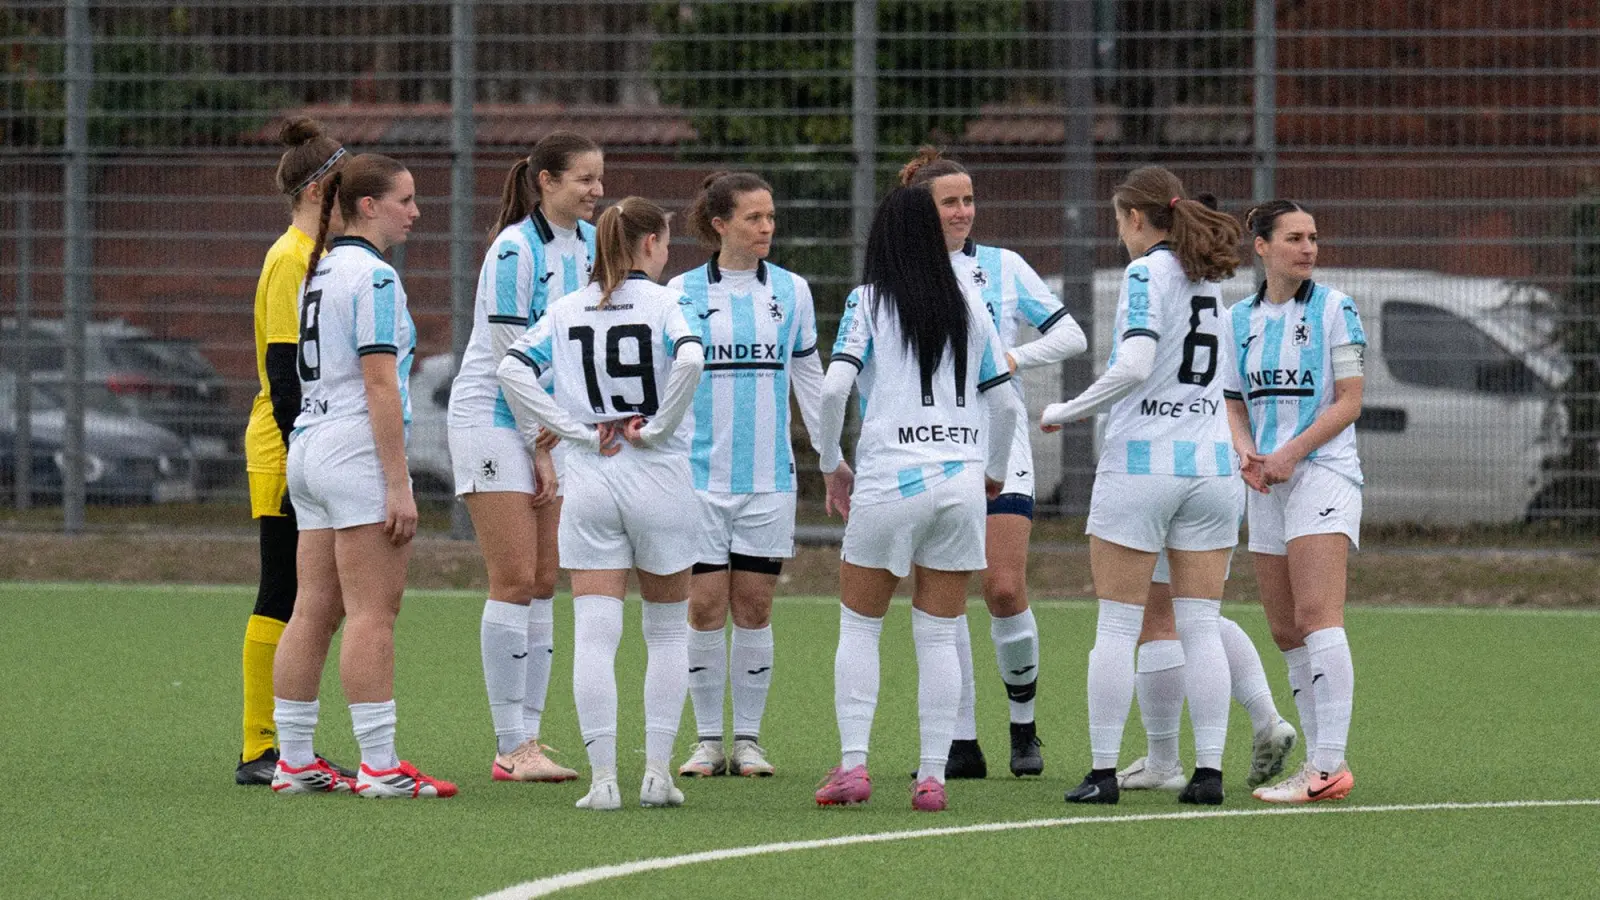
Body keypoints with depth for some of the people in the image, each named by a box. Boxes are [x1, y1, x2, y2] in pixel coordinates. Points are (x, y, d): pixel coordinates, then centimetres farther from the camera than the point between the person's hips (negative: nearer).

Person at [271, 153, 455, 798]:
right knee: (373, 613, -8)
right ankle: (379, 765, -9)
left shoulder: (319, 271, 15)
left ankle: (294, 759, 8)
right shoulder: (373, 277, -12)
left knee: (313, 611, 8)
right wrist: (399, 484, -16)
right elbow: (380, 386, -17)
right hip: (356, 452, -9)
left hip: (307, 448, 9)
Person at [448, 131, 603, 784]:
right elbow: (509, 357, -16)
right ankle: (511, 747, -10)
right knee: (514, 581, -10)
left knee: (542, 584, 4)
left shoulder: (589, 242, 6)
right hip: (494, 418, -7)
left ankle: (528, 737, 6)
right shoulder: (515, 250, -16)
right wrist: (542, 449, -13)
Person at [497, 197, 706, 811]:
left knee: (594, 635, 0)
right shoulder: (665, 302, -5)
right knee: (667, 633, 13)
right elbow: (690, 358, -24)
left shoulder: (566, 311, 6)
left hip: (588, 479, 2)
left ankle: (603, 778, -6)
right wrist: (658, 426, -11)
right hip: (658, 479, -2)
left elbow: (513, 370, -4)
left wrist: (576, 432, -3)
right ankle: (657, 771, 8)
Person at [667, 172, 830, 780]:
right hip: (701, 473, -1)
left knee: (754, 608, 1)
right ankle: (708, 740, 6)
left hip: (769, 475, 1)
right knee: (705, 607, -2)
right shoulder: (683, 293, 1)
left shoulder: (791, 291, 6)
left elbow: (809, 381, 14)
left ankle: (749, 740, 8)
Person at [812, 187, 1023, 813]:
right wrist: (993, 472, 28)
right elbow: (1005, 404, 12)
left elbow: (835, 386, -12)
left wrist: (831, 464, 2)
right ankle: (932, 777, 2)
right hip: (960, 479, 3)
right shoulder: (969, 311, 9)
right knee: (938, 636, 6)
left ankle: (853, 763, -1)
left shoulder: (868, 302, -1)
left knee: (859, 626, 9)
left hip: (889, 477, -3)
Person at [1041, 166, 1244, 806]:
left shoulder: (1146, 273, -9)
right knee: (1200, 627, 5)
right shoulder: (1210, 275, 12)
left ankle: (1103, 771, 0)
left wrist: (1065, 413, -9)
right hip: (1211, 464, 6)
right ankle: (1209, 770, 0)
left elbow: (1133, 366, -20)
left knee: (1116, 627, 0)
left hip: (1140, 461, -6)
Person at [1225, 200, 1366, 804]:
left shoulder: (1333, 308, -2)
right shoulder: (1241, 318, 12)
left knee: (1315, 615, -18)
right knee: (1285, 630, 5)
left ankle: (1328, 765, -22)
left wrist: (1292, 451, -15)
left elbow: (1349, 401, -6)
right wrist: (1247, 453, -6)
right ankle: (1322, 760, 10)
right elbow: (1235, 402, 15)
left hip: (1323, 471, -6)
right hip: (1268, 484, 6)